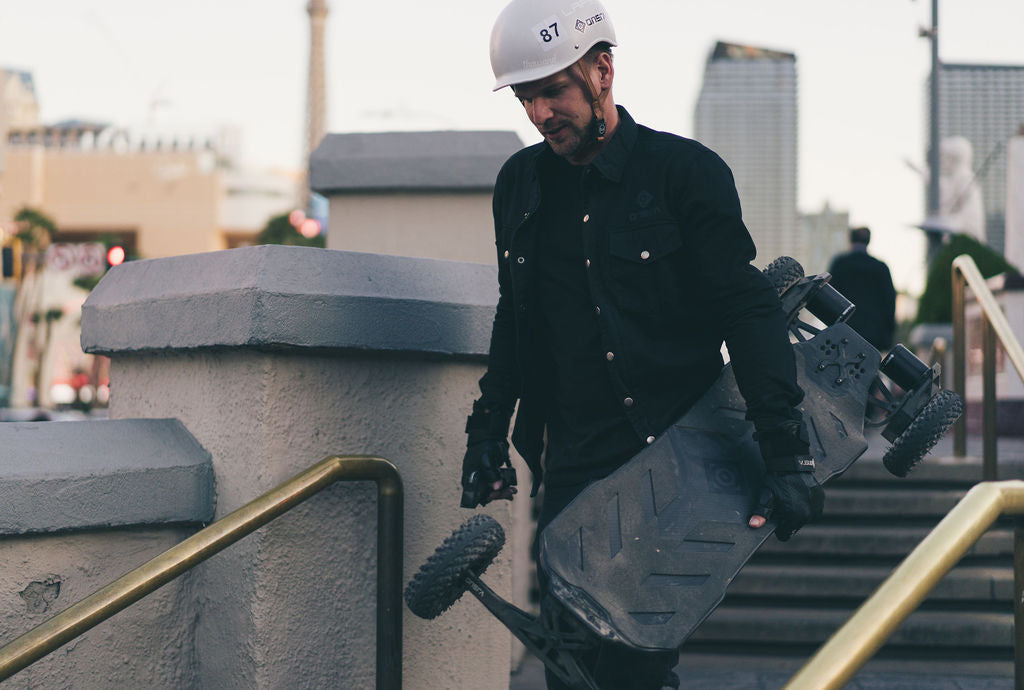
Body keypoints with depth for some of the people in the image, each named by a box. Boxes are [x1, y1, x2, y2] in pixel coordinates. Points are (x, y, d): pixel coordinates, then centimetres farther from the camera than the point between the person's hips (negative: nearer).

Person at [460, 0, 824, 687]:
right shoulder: (519, 184, 10)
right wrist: (489, 428, 17)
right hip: (572, 469, 5)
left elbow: (748, 311, -9)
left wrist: (788, 455, -16)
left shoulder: (685, 171, -6)